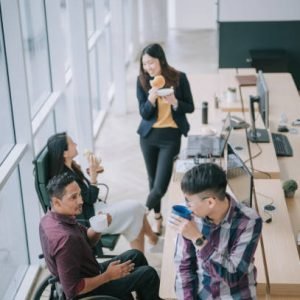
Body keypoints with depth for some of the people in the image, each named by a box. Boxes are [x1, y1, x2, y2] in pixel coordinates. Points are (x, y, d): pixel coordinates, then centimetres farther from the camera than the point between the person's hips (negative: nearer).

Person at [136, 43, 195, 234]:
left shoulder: (179, 78, -9)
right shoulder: (142, 80, -6)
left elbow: (190, 107, -2)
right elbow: (144, 113, -6)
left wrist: (175, 102, -22)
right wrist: (151, 99, -25)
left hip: (171, 135, -2)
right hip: (149, 135, 2)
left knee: (161, 184, -8)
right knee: (153, 179, 14)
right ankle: (157, 217, 32)